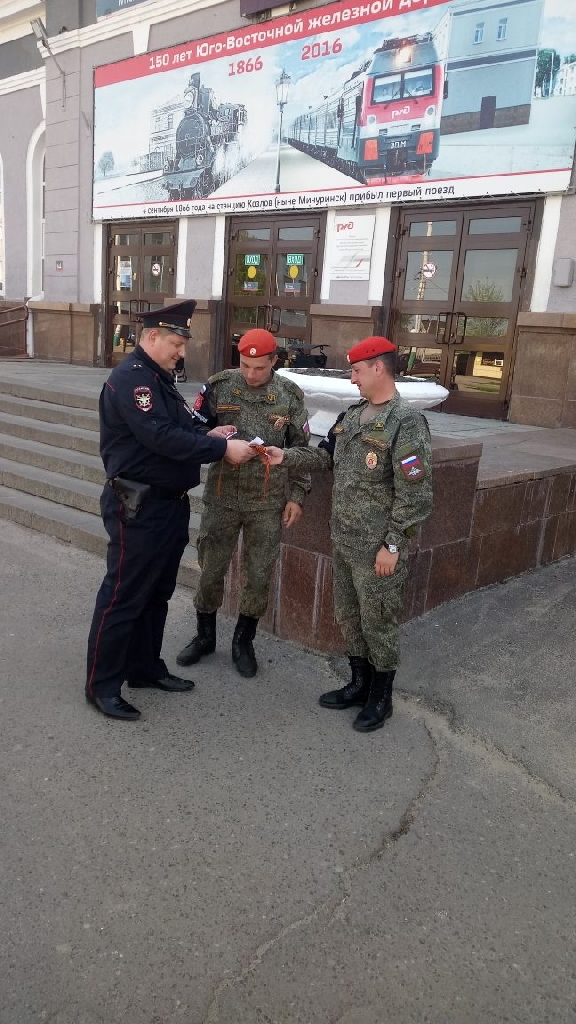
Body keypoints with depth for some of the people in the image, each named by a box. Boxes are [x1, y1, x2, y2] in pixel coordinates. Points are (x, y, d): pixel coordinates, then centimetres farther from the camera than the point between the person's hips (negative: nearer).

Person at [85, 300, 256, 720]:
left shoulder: (161, 377, 16)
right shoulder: (130, 378, -17)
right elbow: (162, 437, -27)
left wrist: (206, 435, -2)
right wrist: (222, 448, -23)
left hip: (170, 504, 10)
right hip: (138, 508, -10)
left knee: (157, 593, 17)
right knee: (123, 596, -1)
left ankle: (145, 667, 31)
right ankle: (102, 685, 12)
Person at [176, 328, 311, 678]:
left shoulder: (290, 395, -2)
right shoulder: (219, 386, -4)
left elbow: (300, 449, 4)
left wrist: (297, 495, 2)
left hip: (268, 502, 0)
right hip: (222, 496, 0)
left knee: (260, 577, 7)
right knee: (211, 570, 9)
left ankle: (244, 642, 28)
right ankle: (205, 636, 31)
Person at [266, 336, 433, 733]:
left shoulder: (406, 422, -17)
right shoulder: (352, 416, 9)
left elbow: (415, 493, -19)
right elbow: (327, 455, 20)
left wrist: (392, 544, -18)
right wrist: (286, 457, 8)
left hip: (378, 546, -8)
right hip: (344, 539, 8)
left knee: (378, 621, 6)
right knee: (348, 616, 18)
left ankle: (381, 697, 25)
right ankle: (360, 684, 37)